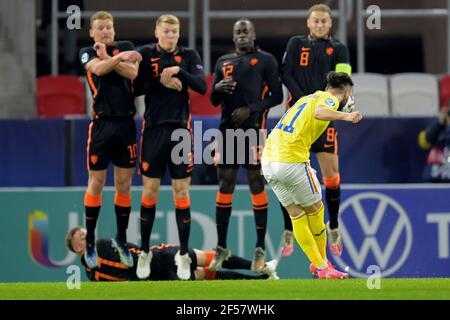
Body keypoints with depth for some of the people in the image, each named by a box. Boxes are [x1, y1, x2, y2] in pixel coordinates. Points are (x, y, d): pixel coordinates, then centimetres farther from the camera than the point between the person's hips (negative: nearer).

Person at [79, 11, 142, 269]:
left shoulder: (126, 48, 9)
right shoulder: (87, 53, 5)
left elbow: (132, 73, -10)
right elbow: (98, 68, -17)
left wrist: (108, 58, -9)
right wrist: (119, 57, -12)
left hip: (126, 123, 2)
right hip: (102, 124, -2)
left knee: (124, 185, 6)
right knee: (96, 184, -1)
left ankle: (122, 239, 17)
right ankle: (90, 243, 5)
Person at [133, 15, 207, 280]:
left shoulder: (189, 56, 5)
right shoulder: (146, 54, 3)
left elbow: (202, 87, -7)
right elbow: (136, 88, -3)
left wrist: (179, 71, -19)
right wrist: (161, 81, -14)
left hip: (181, 130, 0)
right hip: (154, 129, 0)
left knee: (182, 192, 0)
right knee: (149, 191, 1)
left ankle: (184, 255, 7)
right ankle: (145, 252, 13)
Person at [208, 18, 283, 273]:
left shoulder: (265, 60, 3)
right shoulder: (224, 62, 17)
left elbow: (277, 96, -1)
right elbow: (214, 101, 18)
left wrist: (251, 109, -13)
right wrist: (217, 87, -4)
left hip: (253, 128, -5)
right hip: (228, 128, 5)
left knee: (256, 184, -4)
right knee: (225, 184, 4)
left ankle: (260, 249, -1)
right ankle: (222, 247, 11)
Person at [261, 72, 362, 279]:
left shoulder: (307, 98, 23)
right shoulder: (329, 99, -2)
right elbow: (319, 112, -26)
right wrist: (345, 116, -42)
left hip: (268, 160, 8)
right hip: (292, 161, -8)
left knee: (296, 214, 14)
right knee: (315, 210, 10)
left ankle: (318, 264, 17)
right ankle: (322, 265, 19)